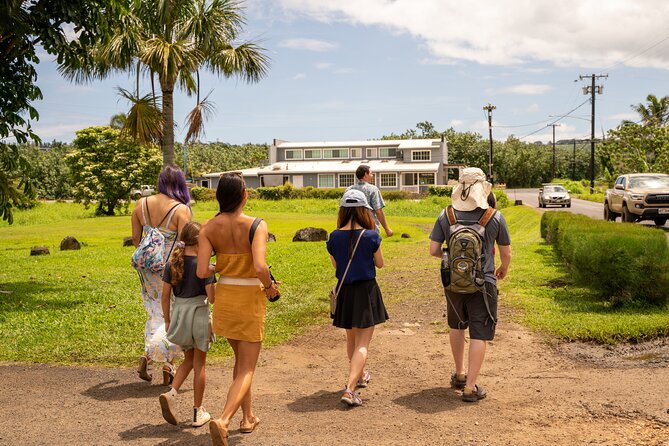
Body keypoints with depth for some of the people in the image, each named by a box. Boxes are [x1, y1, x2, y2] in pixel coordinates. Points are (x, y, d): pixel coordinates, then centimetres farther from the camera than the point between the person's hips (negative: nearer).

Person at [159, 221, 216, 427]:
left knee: (189, 359, 23)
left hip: (178, 312, 4)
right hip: (199, 313, -4)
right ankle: (198, 412, 17)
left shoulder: (172, 264, 0)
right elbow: (212, 298, -15)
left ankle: (171, 393, 1)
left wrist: (167, 320, 12)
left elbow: (165, 295, 2)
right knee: (199, 364, 9)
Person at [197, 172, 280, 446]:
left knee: (241, 360, 25)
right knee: (247, 369, 5)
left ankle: (248, 417, 35)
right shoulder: (257, 225, -16)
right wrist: (270, 287, -9)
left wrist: (219, 268, 8)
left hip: (224, 297, 5)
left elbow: (201, 272, -13)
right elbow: (260, 267, -28)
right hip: (250, 299, -4)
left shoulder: (209, 228, -6)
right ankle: (223, 420, -16)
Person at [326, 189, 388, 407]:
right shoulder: (371, 236, -15)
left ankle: (359, 375, 44)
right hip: (366, 291, -4)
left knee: (351, 338, 24)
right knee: (363, 343, 0)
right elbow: (379, 264, -2)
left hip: (344, 291, 4)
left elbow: (336, 264, 6)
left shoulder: (334, 237, -6)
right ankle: (350, 389, -13)